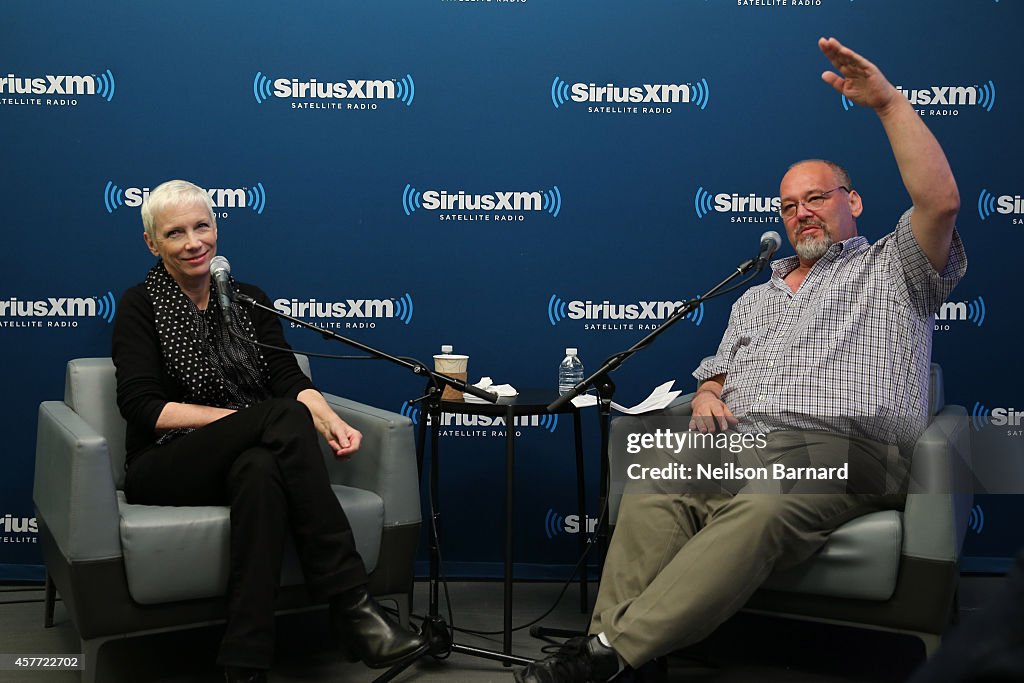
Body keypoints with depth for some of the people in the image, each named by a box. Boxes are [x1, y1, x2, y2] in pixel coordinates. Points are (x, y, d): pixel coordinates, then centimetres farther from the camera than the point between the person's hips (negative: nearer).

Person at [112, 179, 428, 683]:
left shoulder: (248, 298, 15)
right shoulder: (140, 307, 3)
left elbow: (288, 376, 0)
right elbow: (143, 408, -10)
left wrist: (326, 419, -22)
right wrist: (246, 418, -20)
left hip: (246, 457, 3)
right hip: (167, 467, -3)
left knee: (261, 470, -38)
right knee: (285, 416, -33)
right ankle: (351, 603, -38)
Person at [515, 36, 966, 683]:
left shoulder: (890, 271, 18)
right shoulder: (756, 297, 35)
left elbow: (940, 201, -1)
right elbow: (716, 372, 32)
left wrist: (888, 102, -4)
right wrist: (707, 398, 6)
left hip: (841, 445, -5)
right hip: (738, 438, 5)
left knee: (756, 511, -40)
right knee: (651, 494, -31)